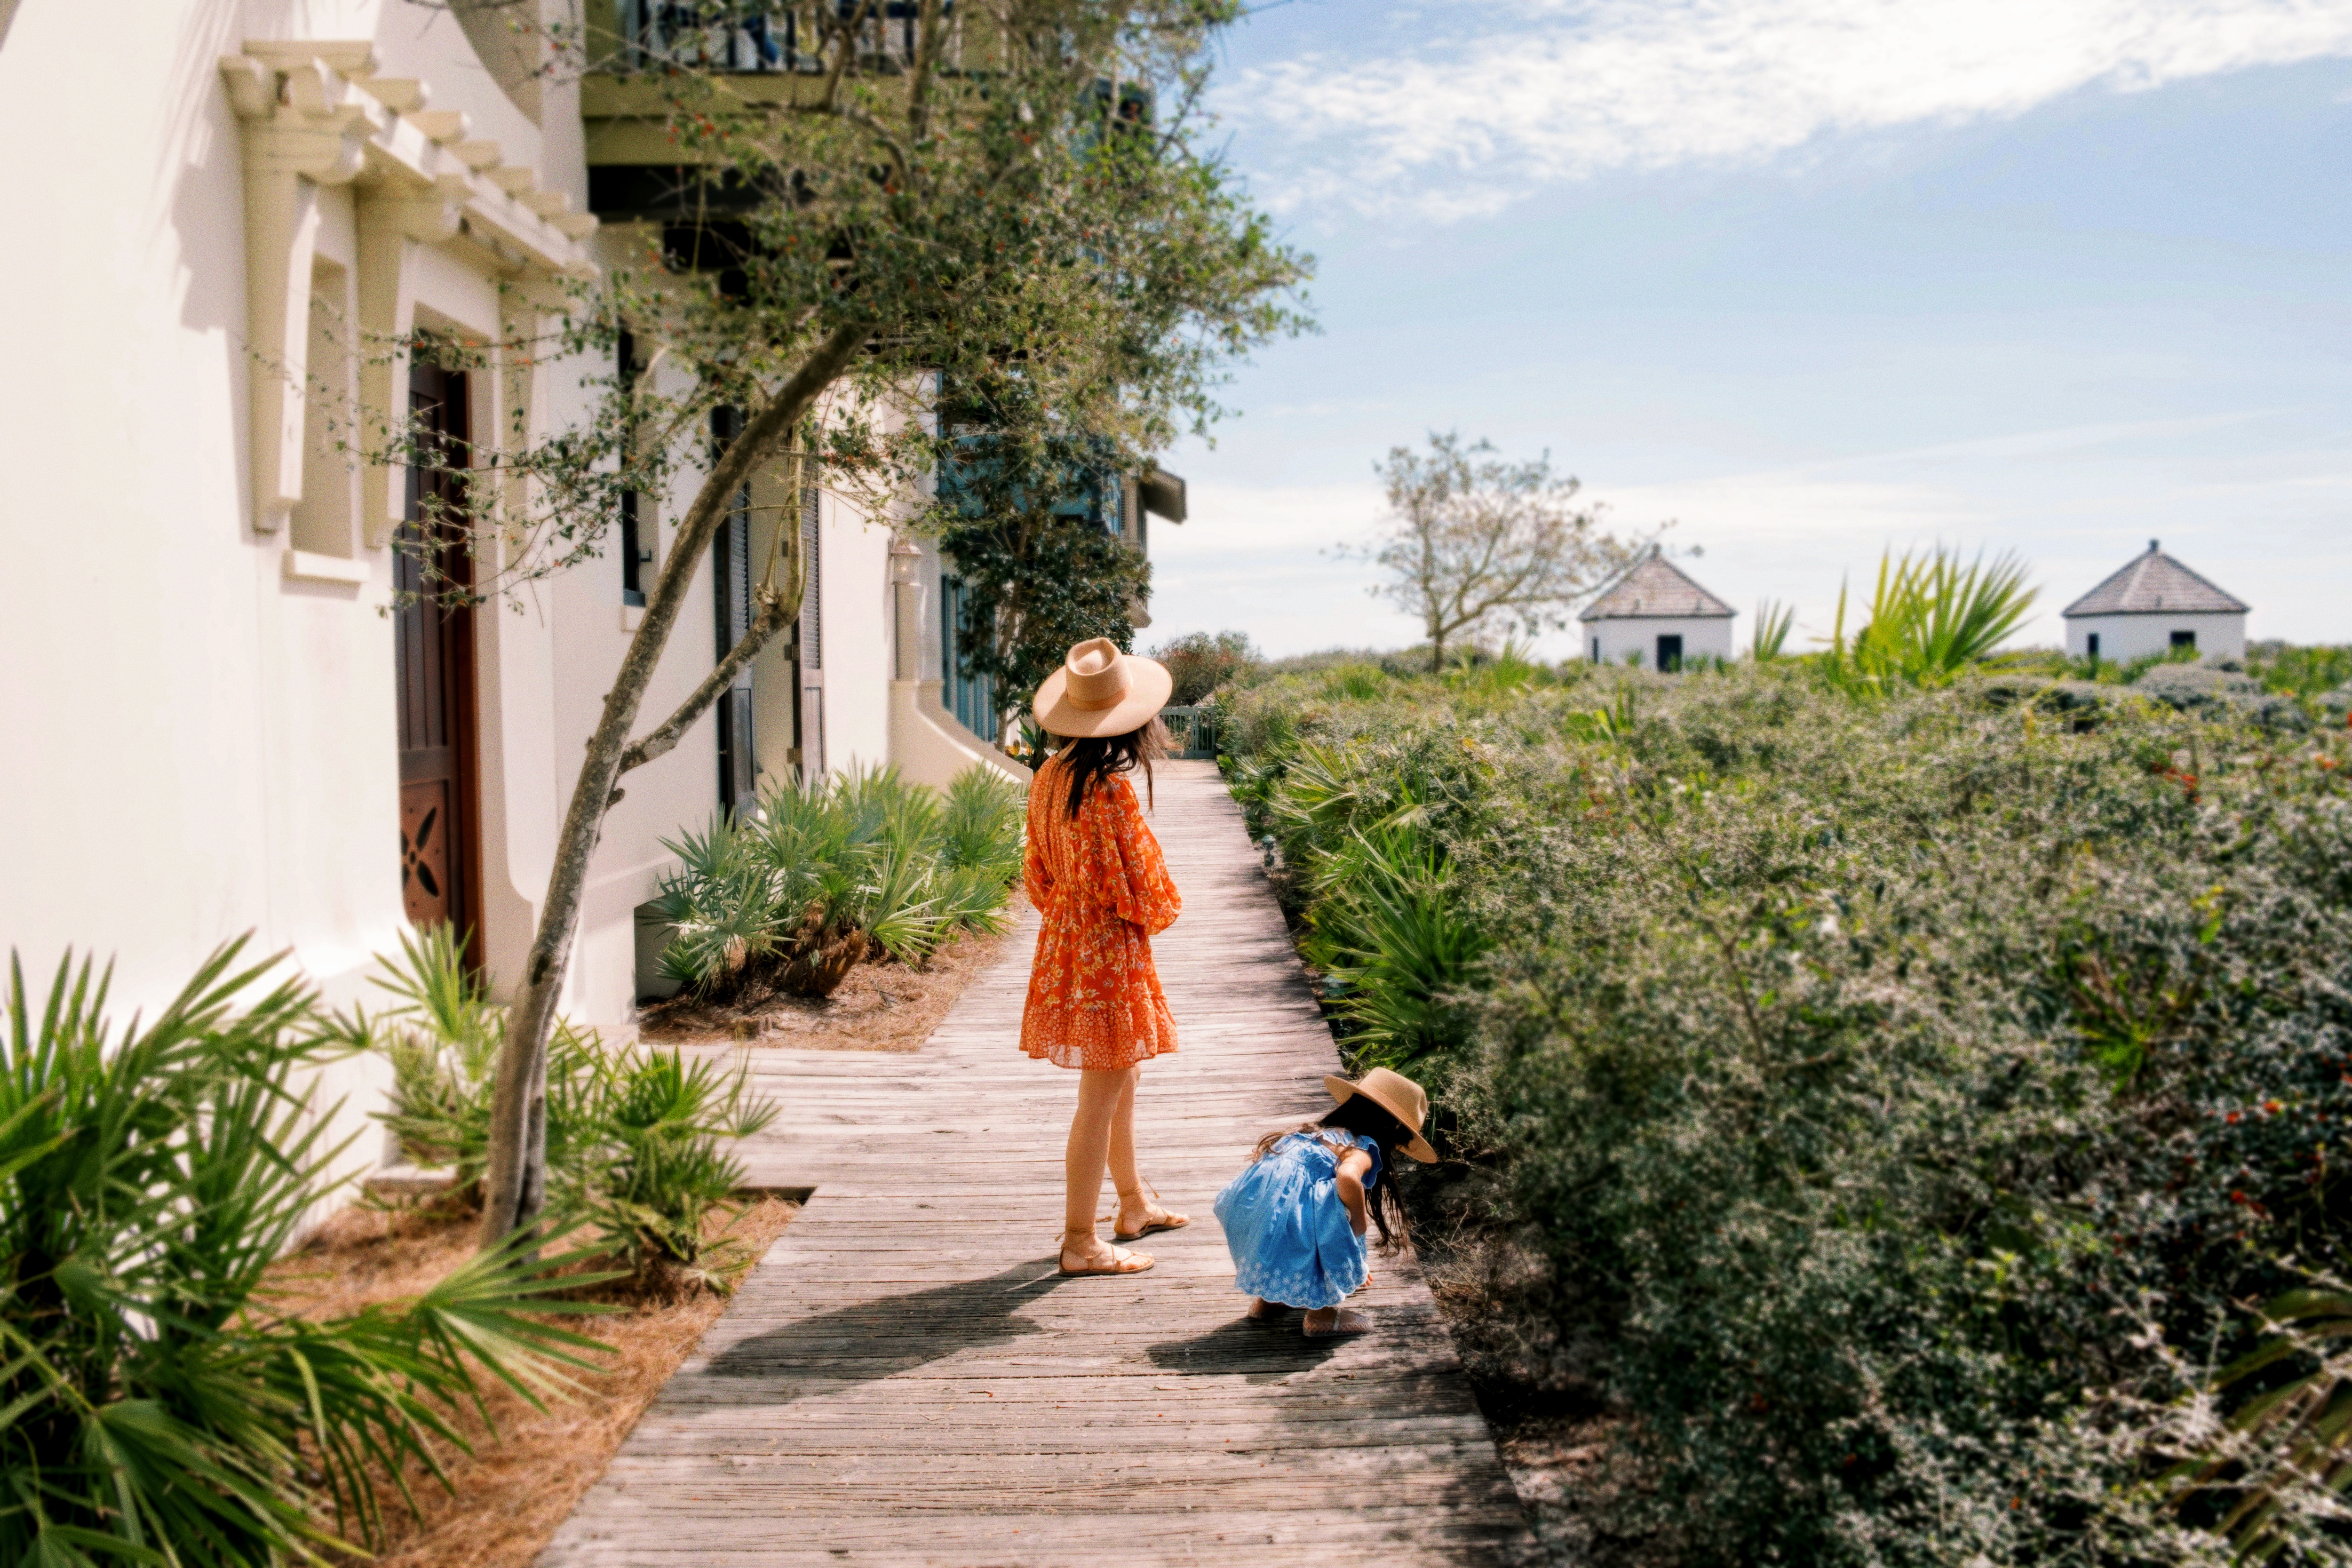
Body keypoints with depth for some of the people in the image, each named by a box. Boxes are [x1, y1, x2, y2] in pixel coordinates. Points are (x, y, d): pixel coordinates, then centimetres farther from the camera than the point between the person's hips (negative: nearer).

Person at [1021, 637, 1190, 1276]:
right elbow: (1139, 889, -19)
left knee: (1121, 1082, 22)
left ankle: (1134, 1206, 38)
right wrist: (1162, 910, 1)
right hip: (1109, 951, -9)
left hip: (1064, 940, 9)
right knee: (1101, 1097, 0)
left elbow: (1039, 870, 11)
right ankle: (1080, 1243, 9)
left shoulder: (1050, 779, 3)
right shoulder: (1110, 790, -23)